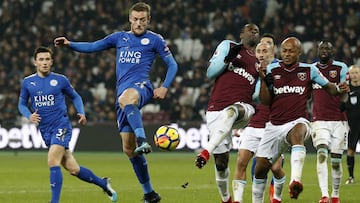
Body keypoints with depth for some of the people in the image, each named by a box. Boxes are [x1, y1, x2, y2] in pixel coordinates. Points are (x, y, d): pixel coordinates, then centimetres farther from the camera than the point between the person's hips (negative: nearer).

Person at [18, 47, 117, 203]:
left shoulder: (60, 80, 0)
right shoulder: (27, 82, 6)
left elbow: (75, 97, 13)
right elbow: (22, 104, 14)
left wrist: (81, 113, -3)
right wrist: (29, 115, -7)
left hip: (61, 126, -3)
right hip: (45, 130, 3)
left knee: (52, 162, -23)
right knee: (73, 169, 5)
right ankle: (103, 184, 26)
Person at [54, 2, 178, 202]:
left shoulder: (154, 40, 8)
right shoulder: (119, 37, 19)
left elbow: (172, 64, 9)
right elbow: (92, 47, 21)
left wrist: (164, 87, -5)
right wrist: (70, 44, 7)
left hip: (141, 86, -5)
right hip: (123, 91, 5)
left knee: (126, 98, -45)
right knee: (129, 149, 2)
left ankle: (142, 140, -61)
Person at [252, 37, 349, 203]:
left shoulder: (309, 70, 5)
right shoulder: (272, 69, 7)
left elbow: (328, 87, 14)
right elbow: (265, 101, 4)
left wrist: (339, 89, -9)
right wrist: (263, 81, -11)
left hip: (297, 122, -3)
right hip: (274, 125, 4)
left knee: (297, 133, -41)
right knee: (261, 167, 4)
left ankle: (295, 181, -59)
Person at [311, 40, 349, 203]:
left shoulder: (341, 68, 2)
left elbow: (344, 94, -3)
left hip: (338, 120, -1)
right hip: (319, 120, 1)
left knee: (336, 160, 3)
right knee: (322, 154, -18)